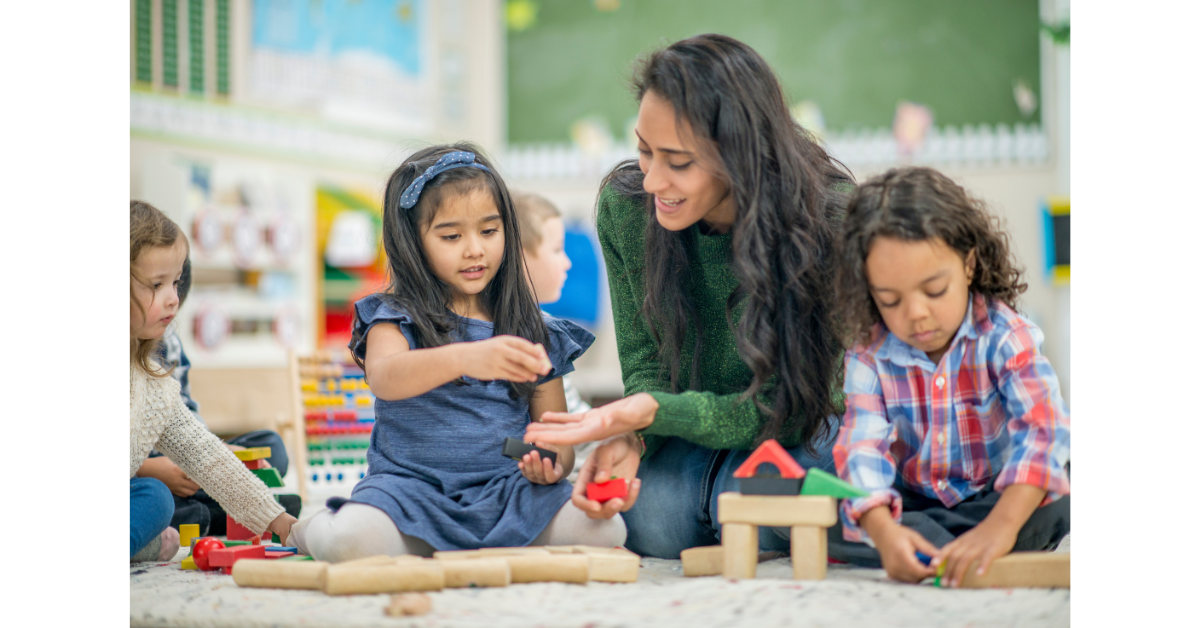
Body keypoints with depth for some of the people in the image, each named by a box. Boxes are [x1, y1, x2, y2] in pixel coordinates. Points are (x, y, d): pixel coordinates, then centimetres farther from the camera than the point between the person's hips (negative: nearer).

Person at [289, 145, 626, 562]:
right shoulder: (395, 319, 1)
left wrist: (552, 463, -12)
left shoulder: (536, 334, 11)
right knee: (348, 541, -32)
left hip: (507, 491, 2)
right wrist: (465, 358, -42)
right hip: (413, 487, -2)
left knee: (605, 530, -24)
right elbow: (384, 378, -24)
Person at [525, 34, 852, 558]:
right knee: (650, 516, -28)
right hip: (691, 432, 2)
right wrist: (629, 437, -30)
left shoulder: (828, 220, -27)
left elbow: (786, 407, -23)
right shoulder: (624, 206, -15)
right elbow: (646, 364, -6)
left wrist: (653, 413, -38)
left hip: (807, 435, -2)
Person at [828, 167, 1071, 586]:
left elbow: (1042, 429, -34)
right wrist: (883, 530, -46)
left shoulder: (1006, 338, -19)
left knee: (1054, 505, -33)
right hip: (914, 501, 2)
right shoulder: (869, 357, -11)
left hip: (998, 498, -2)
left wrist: (1000, 527, -50)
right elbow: (863, 447, -24)